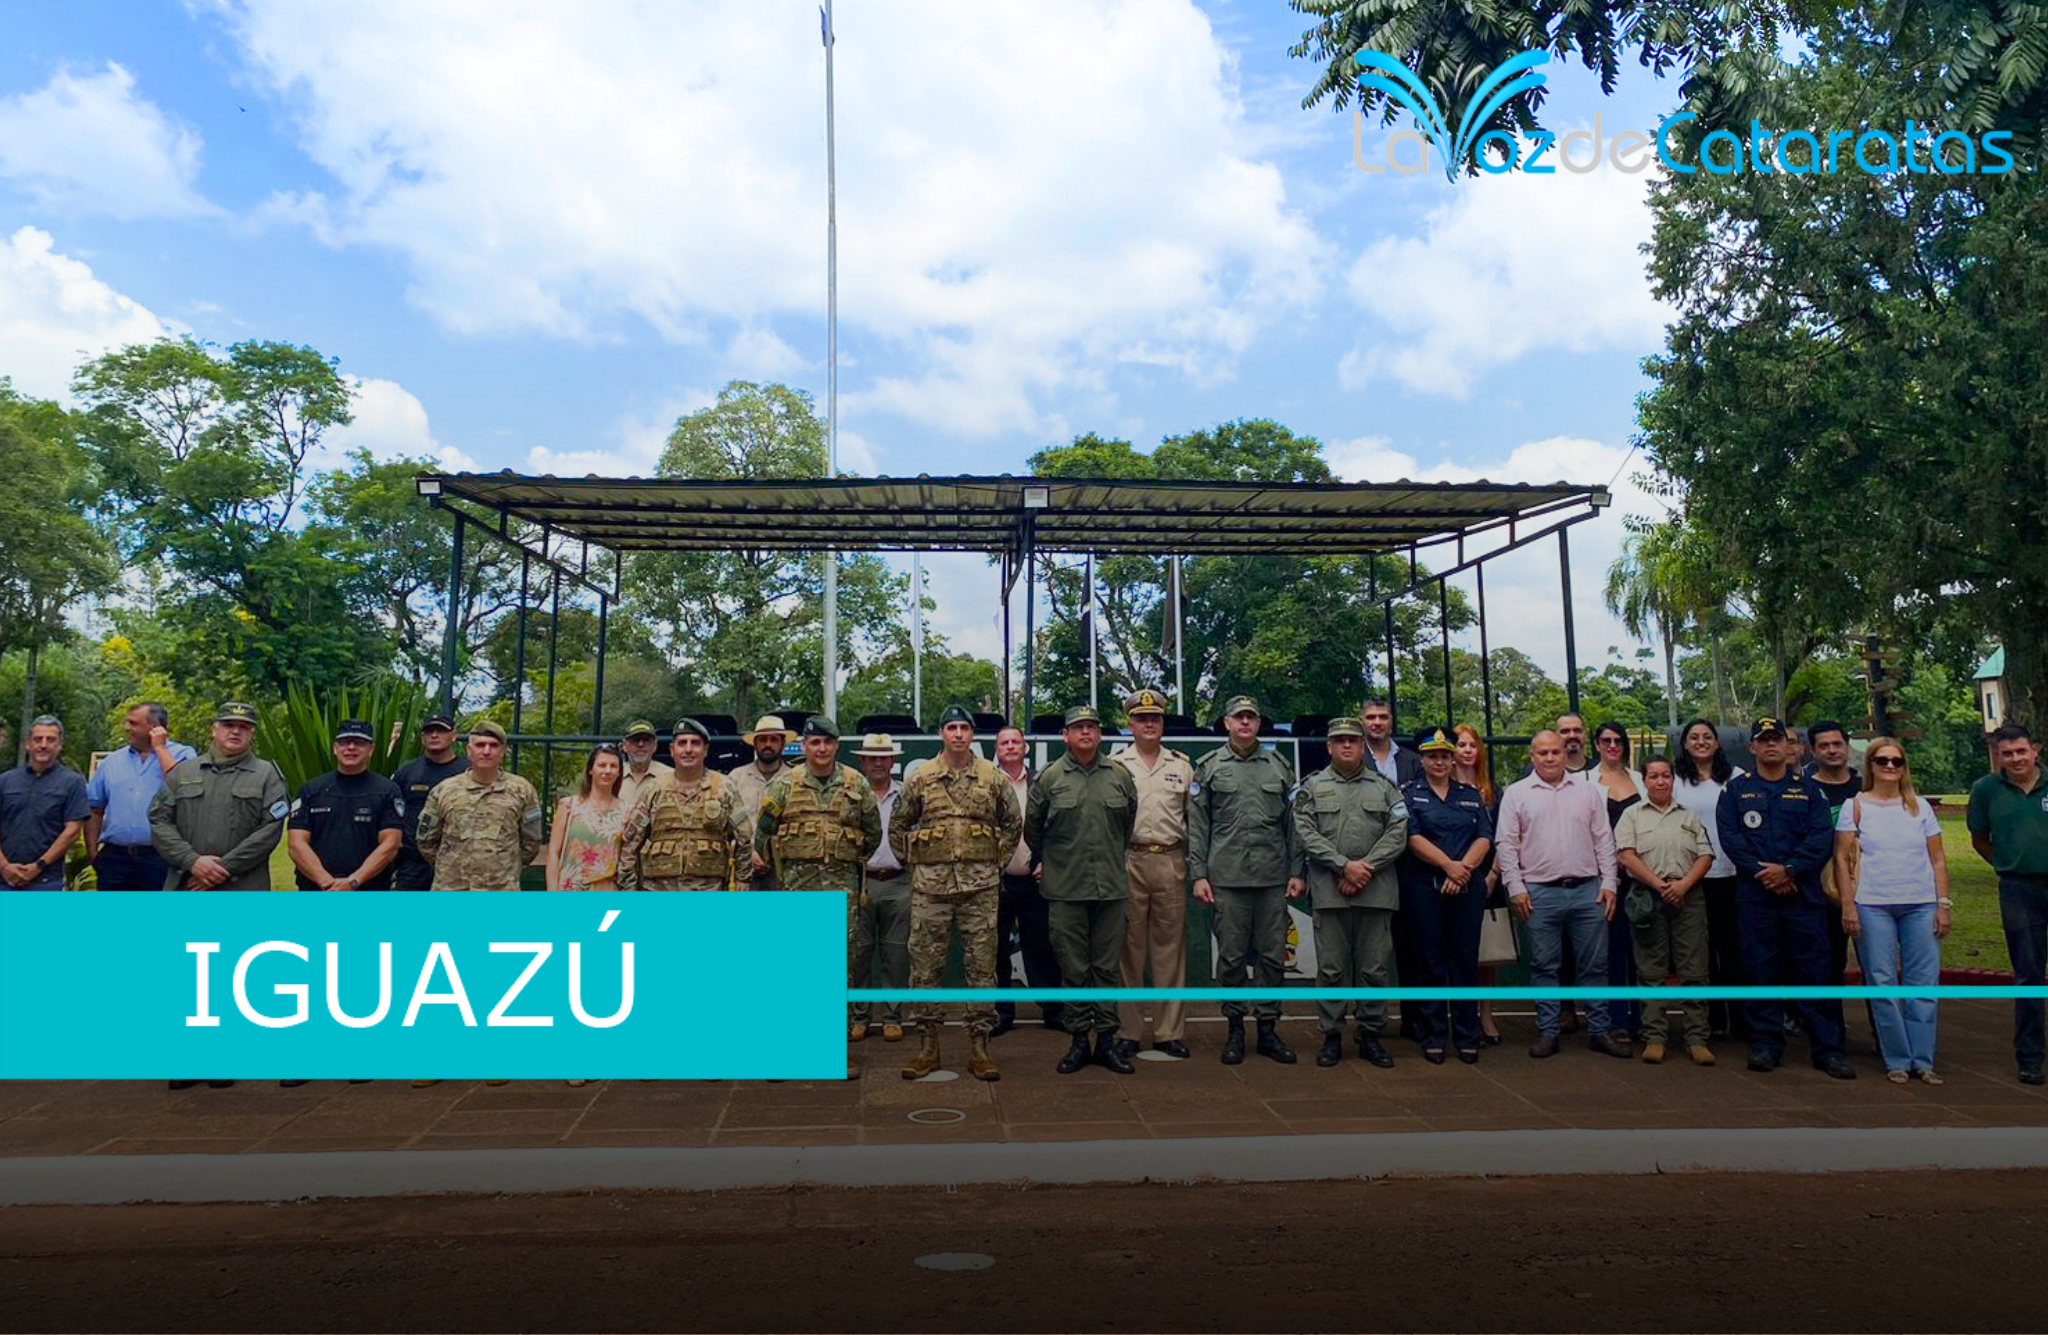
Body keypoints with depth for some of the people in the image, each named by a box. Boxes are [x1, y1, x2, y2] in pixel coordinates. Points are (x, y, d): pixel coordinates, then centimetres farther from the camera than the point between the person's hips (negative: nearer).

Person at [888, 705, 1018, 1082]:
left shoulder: (994, 778, 4)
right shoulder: (919, 779, 4)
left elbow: (1014, 825, 14)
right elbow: (898, 828, 12)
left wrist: (995, 862, 8)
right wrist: (914, 864, 6)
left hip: (980, 885, 0)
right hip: (930, 886, 0)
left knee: (982, 965, 3)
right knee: (925, 964, 3)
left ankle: (979, 1045, 13)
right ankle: (927, 1046, 14)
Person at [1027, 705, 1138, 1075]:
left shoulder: (1120, 777, 6)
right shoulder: (1050, 778, 1)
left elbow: (1130, 824, 17)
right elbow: (1032, 828, 11)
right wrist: (1050, 861, 18)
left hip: (1111, 887, 2)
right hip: (1065, 890, -1)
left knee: (1108, 965, 6)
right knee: (1073, 967, 4)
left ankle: (1106, 1039, 15)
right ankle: (1078, 1040, 15)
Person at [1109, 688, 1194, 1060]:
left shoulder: (1182, 765, 12)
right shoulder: (1115, 763, 6)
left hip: (1171, 862, 2)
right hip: (1128, 862, -2)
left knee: (1170, 948, 5)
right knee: (1129, 949, 2)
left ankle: (1170, 1032, 12)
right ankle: (1128, 1032, 10)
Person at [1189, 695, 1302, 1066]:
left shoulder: (1279, 766, 10)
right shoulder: (1209, 767, 5)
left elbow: (1292, 824, 10)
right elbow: (1197, 826, 3)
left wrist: (1296, 872, 4)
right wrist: (1198, 874, -3)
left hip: (1273, 878, 2)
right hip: (1227, 877, -2)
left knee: (1272, 955, 5)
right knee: (1231, 956, 3)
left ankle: (1268, 1029, 16)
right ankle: (1235, 1029, 16)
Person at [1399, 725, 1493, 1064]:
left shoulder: (1471, 795, 14)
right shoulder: (1408, 793, 5)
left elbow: (1485, 837, 4)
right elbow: (1413, 837, -7)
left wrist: (1464, 867, -12)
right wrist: (1448, 864, -16)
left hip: (1467, 887, 2)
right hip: (1424, 887, -2)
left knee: (1466, 959, 4)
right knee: (1431, 961, 2)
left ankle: (1467, 1036, 13)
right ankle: (1434, 1037, 9)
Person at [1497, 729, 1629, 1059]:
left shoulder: (1587, 791, 9)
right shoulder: (1516, 793, 2)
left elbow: (1604, 840, 9)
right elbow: (1507, 844, 0)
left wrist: (1608, 883, 2)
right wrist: (1515, 888, -6)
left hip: (1588, 890, 2)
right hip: (1540, 893, -2)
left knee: (1595, 964, 7)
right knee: (1544, 966, 5)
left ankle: (1599, 1030, 17)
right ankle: (1547, 1032, 14)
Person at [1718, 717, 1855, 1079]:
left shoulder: (1809, 789, 10)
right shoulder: (1736, 789, 9)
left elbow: (1822, 838, -1)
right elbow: (1730, 836, -2)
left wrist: (1789, 870, -15)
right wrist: (1761, 871, -14)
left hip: (1803, 893, 0)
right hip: (1754, 894, 0)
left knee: (1813, 971, 1)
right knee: (1761, 970, 4)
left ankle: (1827, 1048, 7)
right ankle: (1765, 1044, 12)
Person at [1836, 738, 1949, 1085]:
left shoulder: (1920, 807, 10)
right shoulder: (1855, 806, 3)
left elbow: (1938, 860, 11)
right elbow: (1842, 858, 0)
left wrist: (1943, 904, 2)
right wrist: (1848, 906, -7)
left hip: (1921, 906, 2)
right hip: (1872, 906, -2)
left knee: (1923, 983, 2)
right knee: (1882, 984, 0)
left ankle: (1922, 1060, 11)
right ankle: (1897, 1060, 10)